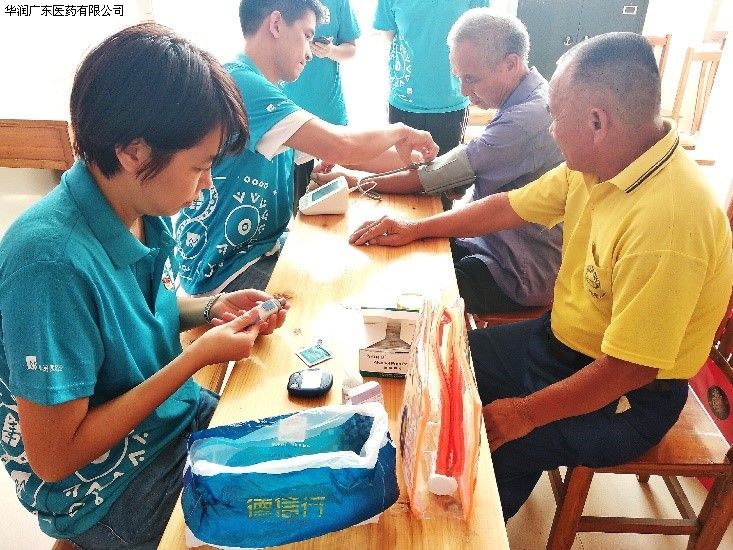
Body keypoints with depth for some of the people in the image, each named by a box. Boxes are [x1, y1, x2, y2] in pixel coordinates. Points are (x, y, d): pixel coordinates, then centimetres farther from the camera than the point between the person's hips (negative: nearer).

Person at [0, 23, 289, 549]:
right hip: (104, 491, -6)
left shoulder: (144, 209, -8)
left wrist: (211, 308, -8)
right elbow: (53, 456, -25)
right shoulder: (53, 261, -31)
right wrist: (198, 357, -24)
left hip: (180, 417, 7)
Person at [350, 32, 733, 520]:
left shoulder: (667, 219, -33)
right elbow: (510, 207, 5)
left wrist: (527, 412, -19)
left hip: (627, 399, -8)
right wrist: (415, 230, 8)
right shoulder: (594, 166, -7)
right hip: (563, 341, 8)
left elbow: (630, 369, -29)